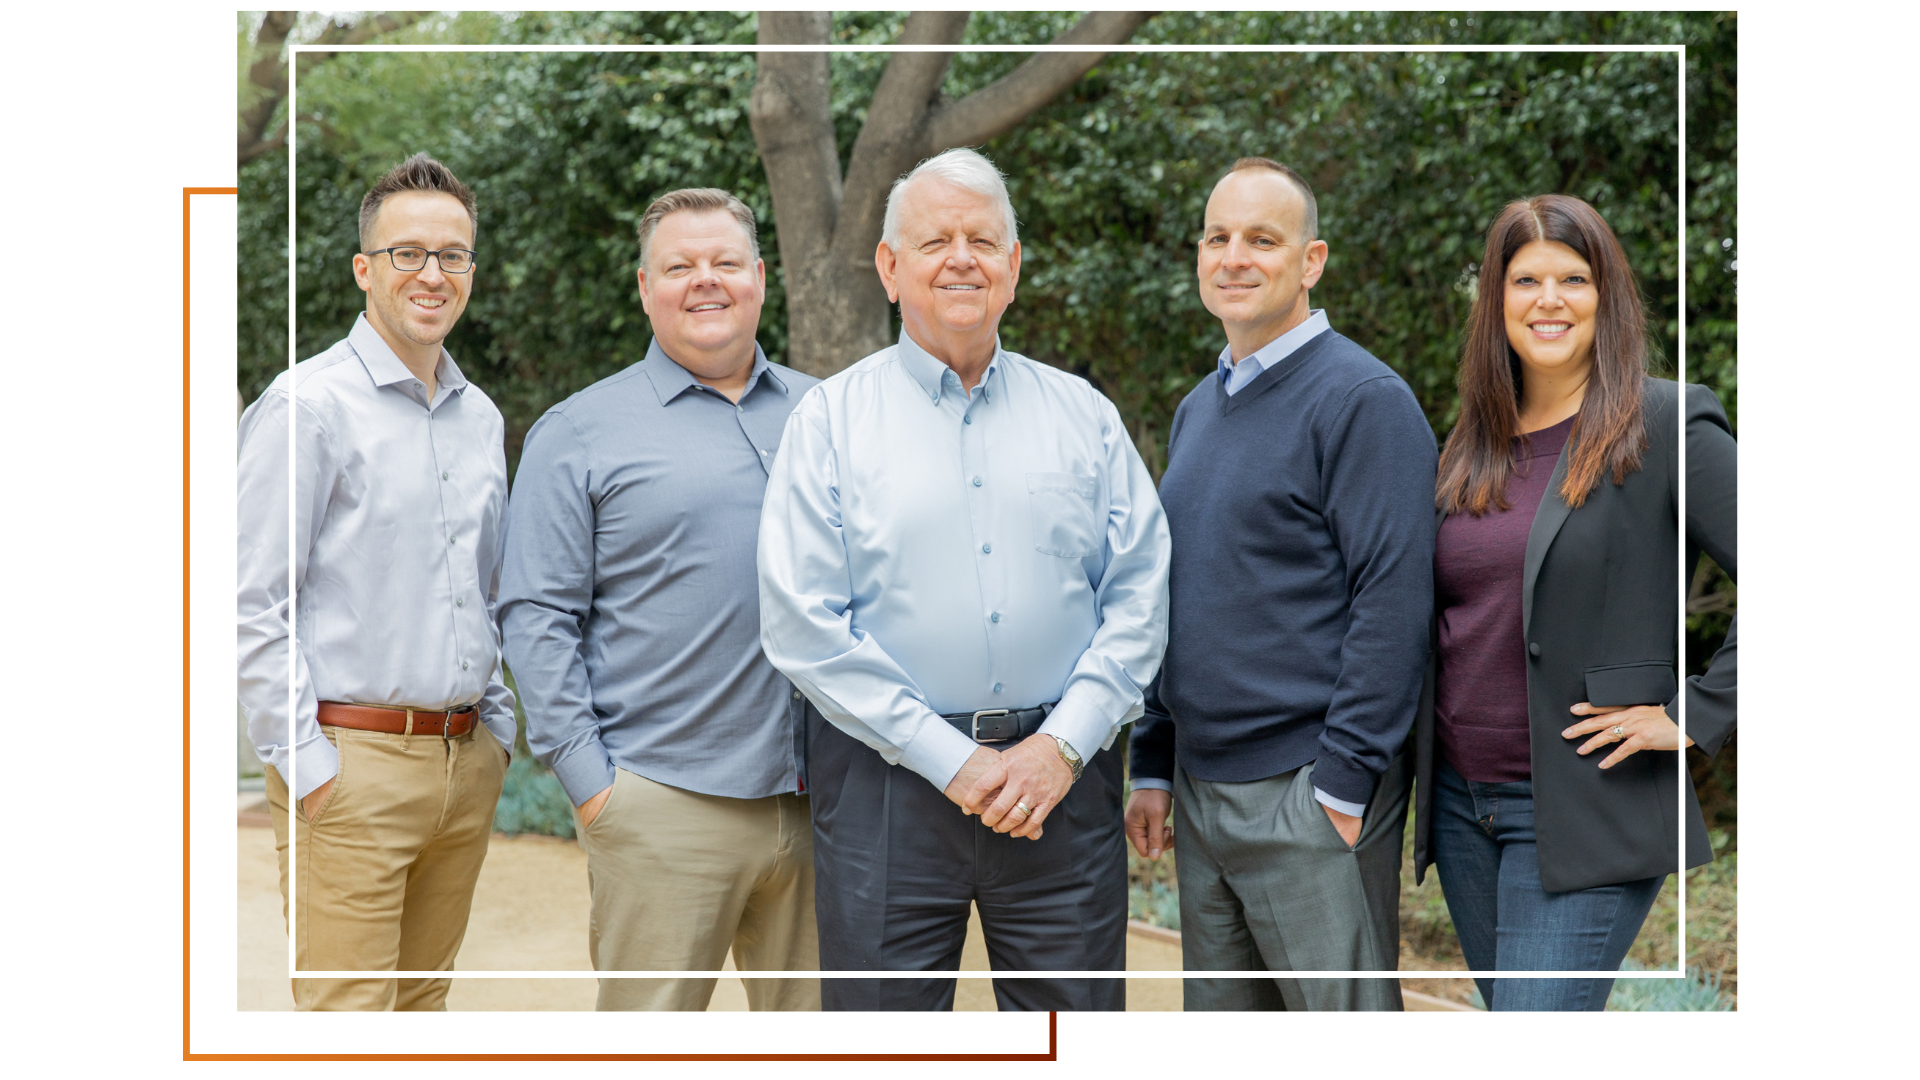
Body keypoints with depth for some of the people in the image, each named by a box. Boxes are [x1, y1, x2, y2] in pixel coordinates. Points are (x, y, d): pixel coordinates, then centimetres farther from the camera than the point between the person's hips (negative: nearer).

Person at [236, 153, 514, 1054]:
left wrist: (496, 728, 15)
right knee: (344, 1017, -6)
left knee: (426, 1002, 12)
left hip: (465, 766, 7)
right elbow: (251, 604, -11)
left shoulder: (481, 418, 15)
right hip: (354, 761, -7)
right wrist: (305, 761, -14)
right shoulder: (308, 405, -8)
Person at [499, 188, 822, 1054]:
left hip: (818, 799, 4)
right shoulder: (581, 432, 3)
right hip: (664, 808, -3)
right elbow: (537, 618, -1)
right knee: (654, 1028, -1)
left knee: (812, 1025, 9)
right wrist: (587, 778, -8)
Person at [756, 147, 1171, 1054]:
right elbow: (802, 623, -6)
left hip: (1061, 775, 2)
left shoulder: (1083, 416, 10)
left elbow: (1140, 597, 6)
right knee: (884, 1038, 4)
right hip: (890, 777, -2)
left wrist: (1062, 746, -7)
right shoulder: (831, 419, 2)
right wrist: (952, 762, -10)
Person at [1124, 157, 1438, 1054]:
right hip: (1201, 794, 8)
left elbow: (1393, 600, -15)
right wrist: (1153, 767, 15)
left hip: (1310, 798, -8)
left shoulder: (1362, 398, -9)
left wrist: (1345, 780, -18)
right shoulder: (1197, 409, 16)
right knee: (1221, 1040, 14)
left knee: (1337, 1038, -1)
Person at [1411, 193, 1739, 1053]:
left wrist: (1694, 716, -14)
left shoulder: (1668, 427, -8)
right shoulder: (1473, 443, 11)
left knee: (1531, 1044, -11)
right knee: (1568, 1045, 15)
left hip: (1585, 812, -6)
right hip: (1461, 803, 6)